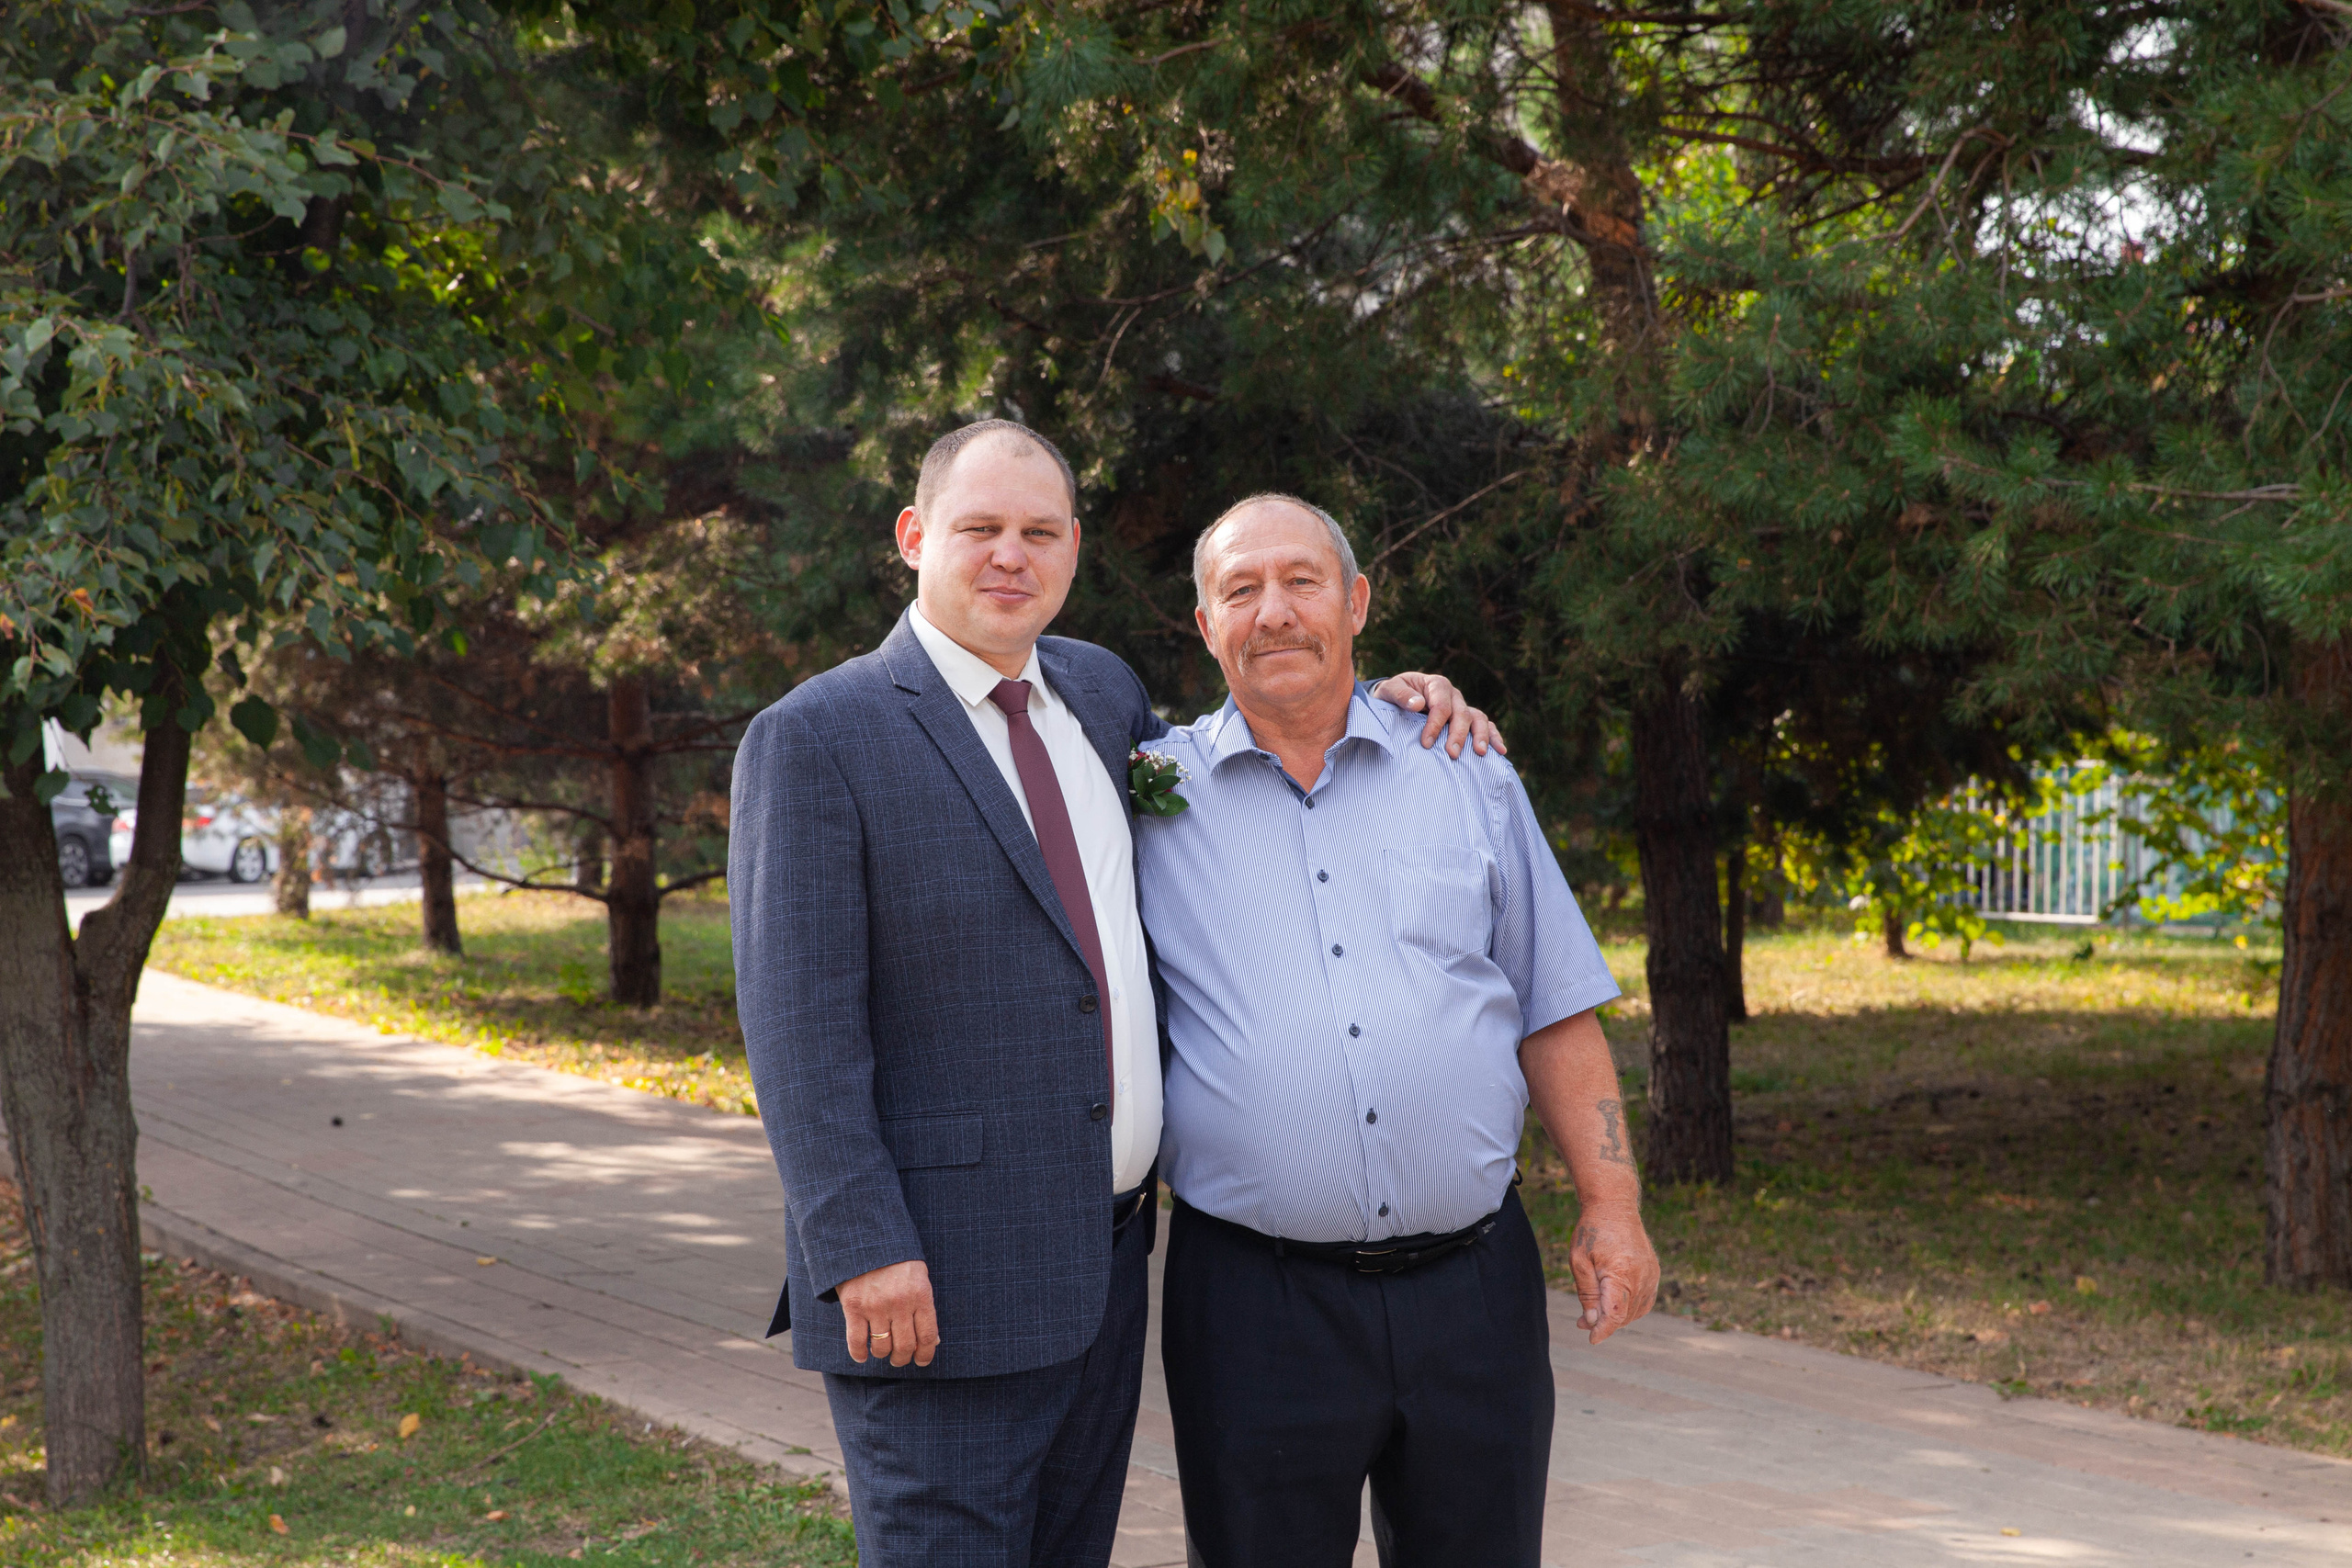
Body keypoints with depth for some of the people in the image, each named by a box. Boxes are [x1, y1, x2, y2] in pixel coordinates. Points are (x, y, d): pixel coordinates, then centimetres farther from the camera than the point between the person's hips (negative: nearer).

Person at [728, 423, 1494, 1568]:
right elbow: (795, 1022, -14)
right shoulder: (815, 738, -10)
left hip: (1104, 1261, 7)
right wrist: (862, 1253, -21)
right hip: (937, 1283, -7)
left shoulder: (1097, 689, 11)